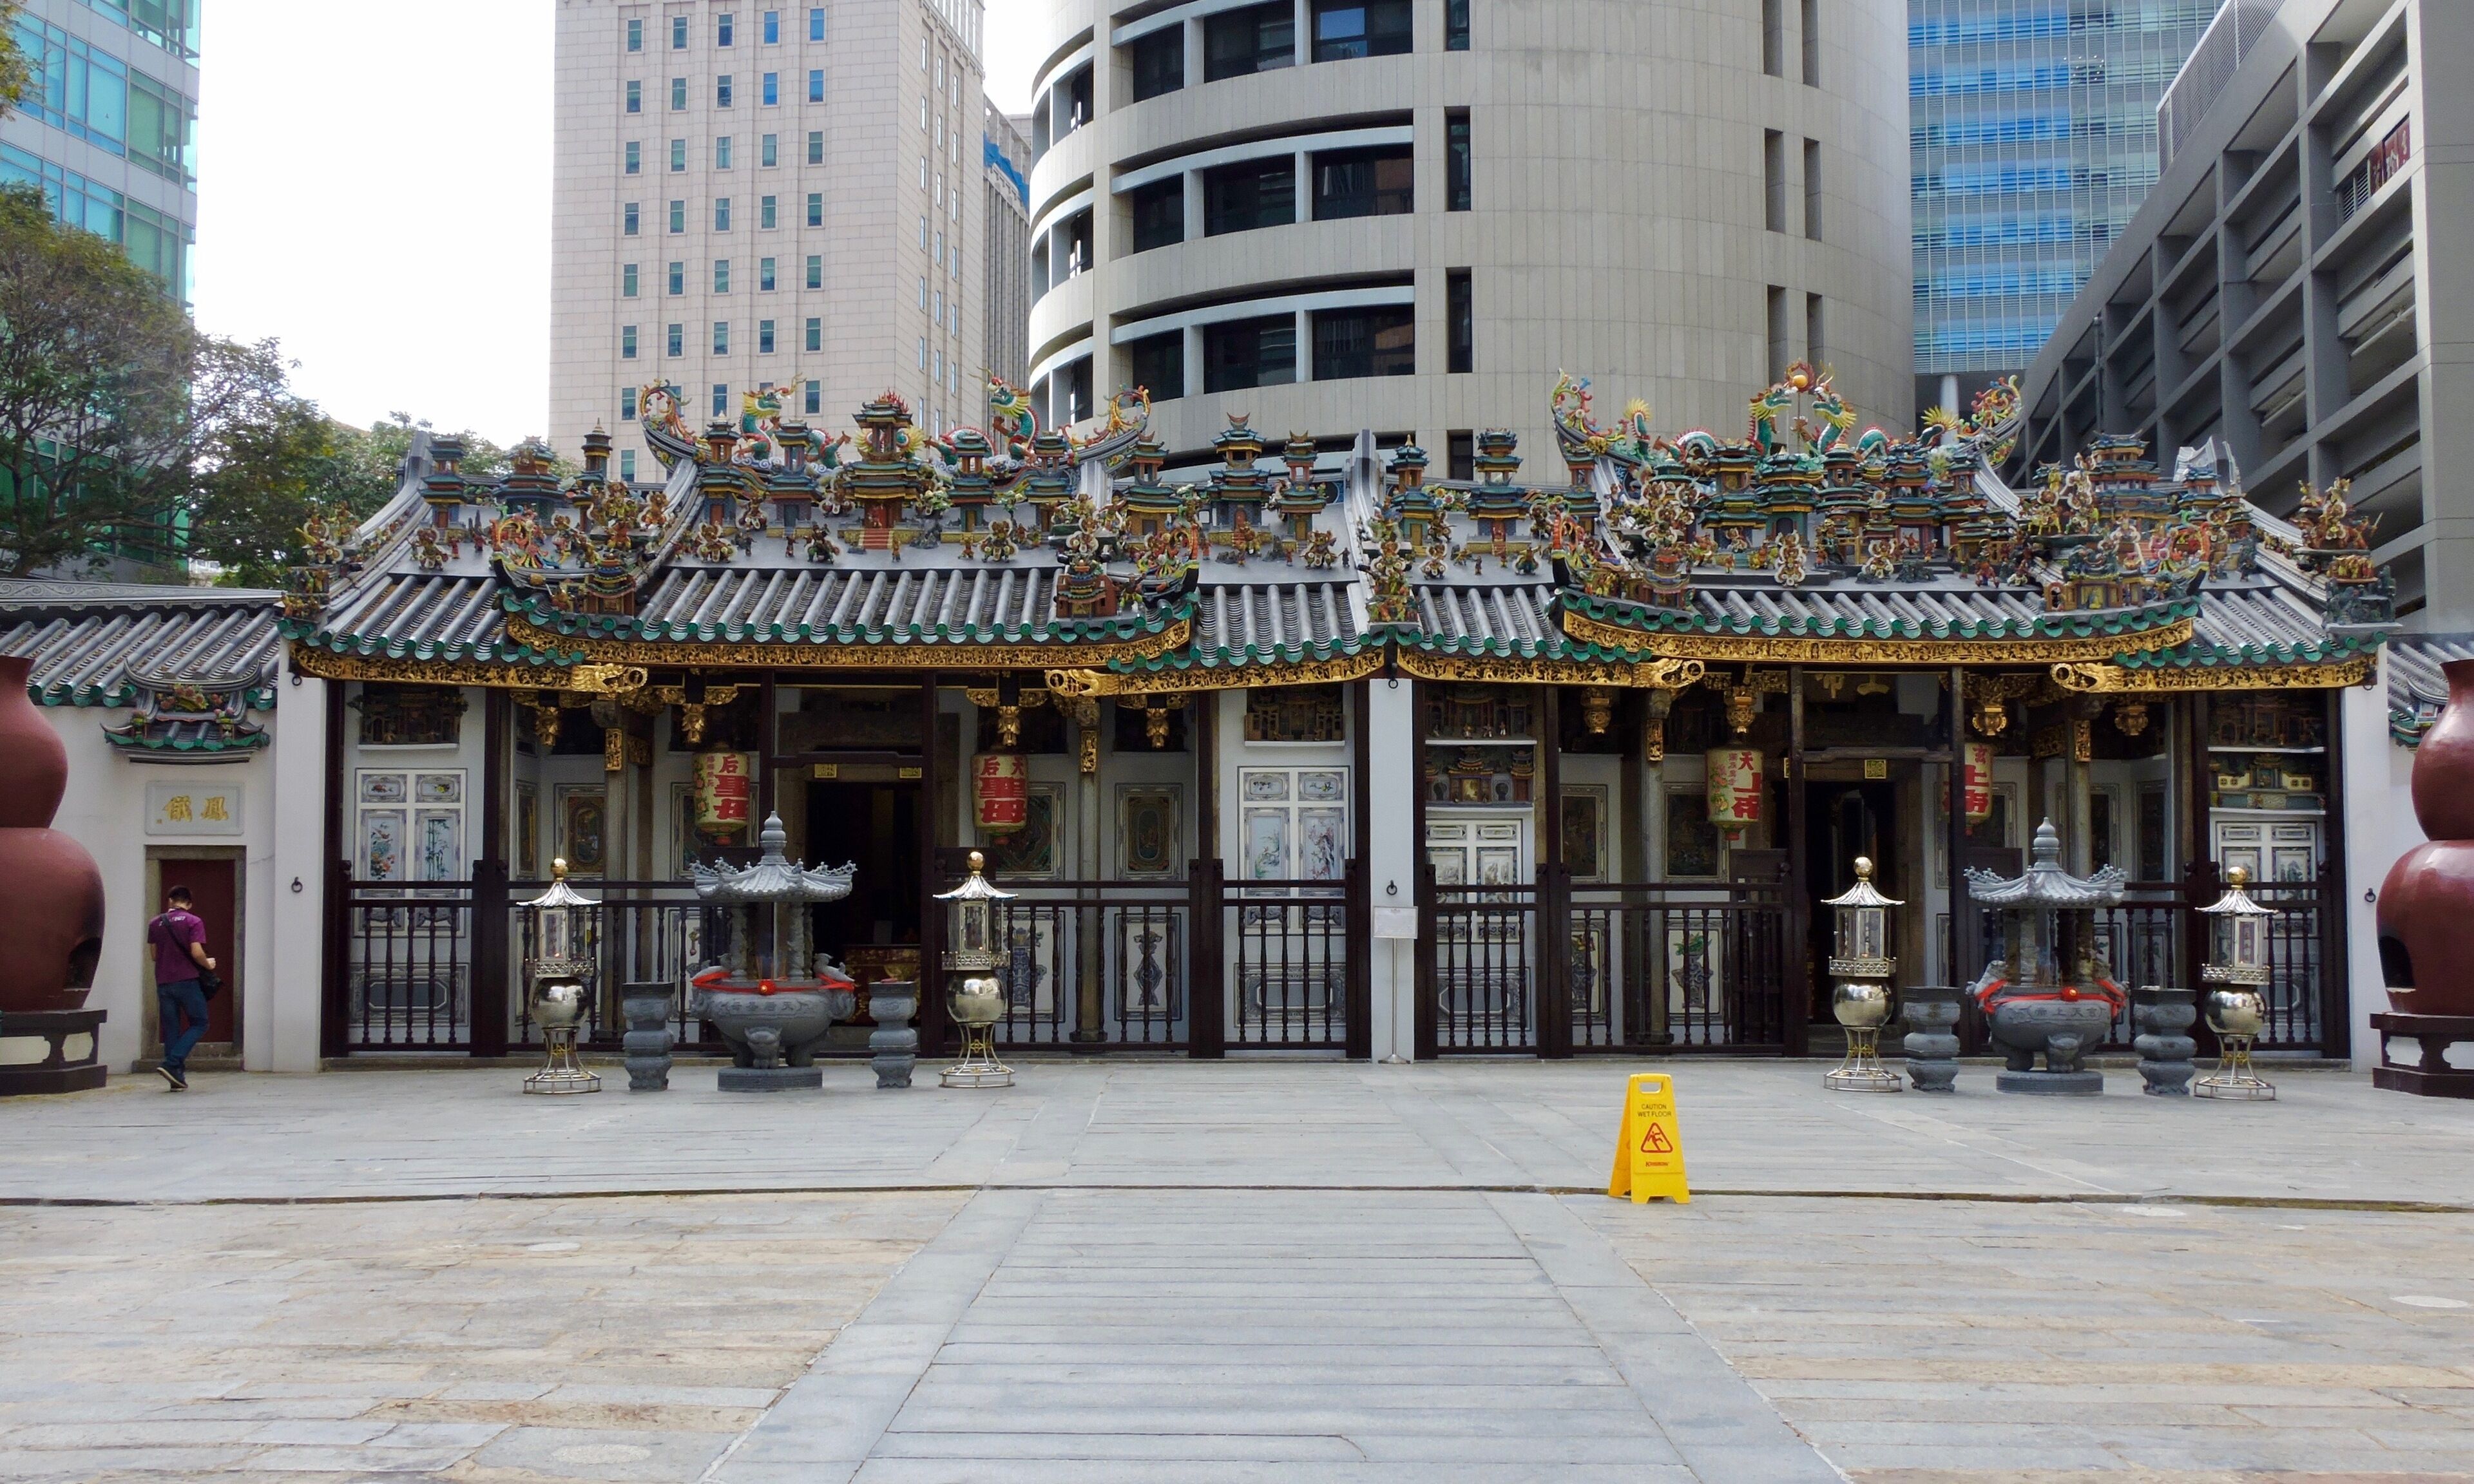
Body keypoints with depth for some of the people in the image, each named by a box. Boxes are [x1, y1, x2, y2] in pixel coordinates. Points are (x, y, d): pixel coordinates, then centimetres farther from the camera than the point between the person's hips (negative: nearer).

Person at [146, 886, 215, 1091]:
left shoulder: (155, 924, 9)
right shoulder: (193, 922, -5)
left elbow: (154, 955, 11)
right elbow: (196, 953, -13)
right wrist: (208, 965, 5)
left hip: (163, 982, 4)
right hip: (187, 981, -4)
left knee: (171, 1029, 9)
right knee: (199, 1024, 6)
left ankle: (177, 1078, 8)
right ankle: (172, 1064, -11)